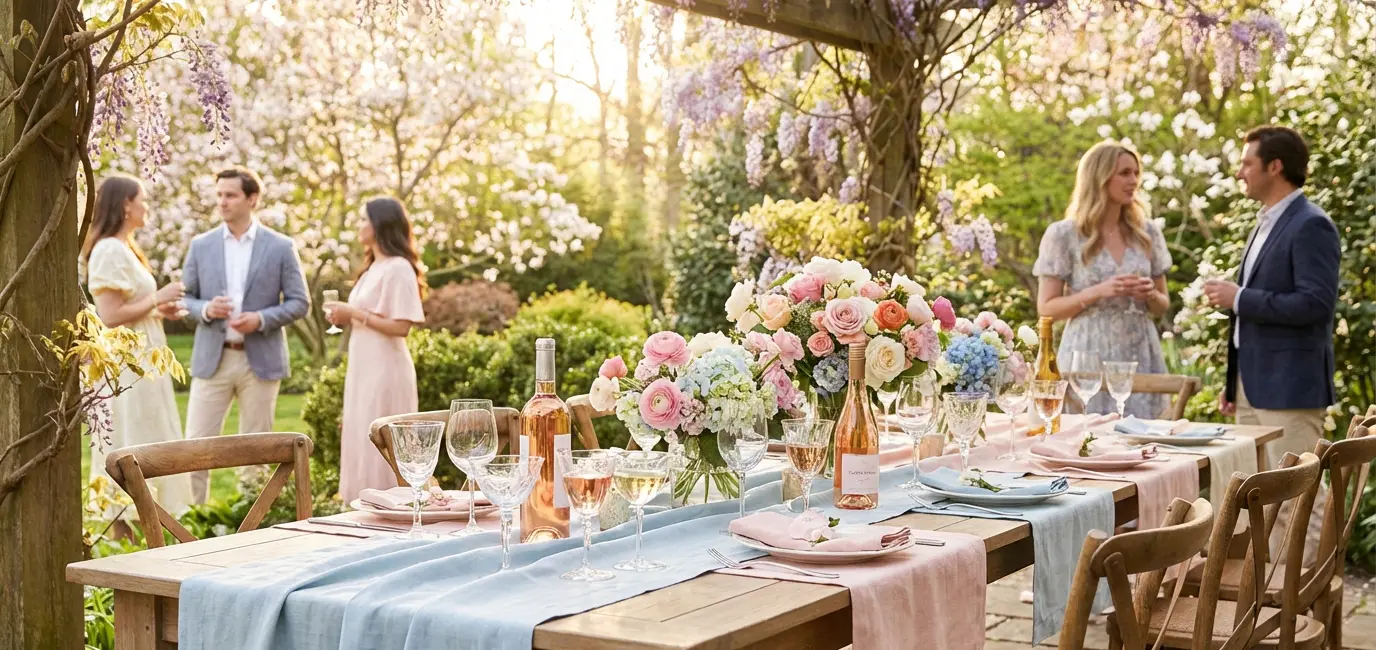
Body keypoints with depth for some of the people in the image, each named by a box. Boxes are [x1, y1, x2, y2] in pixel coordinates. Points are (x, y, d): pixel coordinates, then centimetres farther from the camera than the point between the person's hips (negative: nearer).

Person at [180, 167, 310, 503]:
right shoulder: (201, 245, 6)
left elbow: (300, 302, 0)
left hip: (260, 360, -1)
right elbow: (183, 298, 10)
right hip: (212, 358, 1)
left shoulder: (280, 247, 0)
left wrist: (262, 319, -15)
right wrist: (205, 309, -12)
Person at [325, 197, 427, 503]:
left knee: (379, 448, -6)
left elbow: (400, 326, -19)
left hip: (384, 370, -10)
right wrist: (346, 317, 4)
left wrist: (354, 314, -16)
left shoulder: (398, 269, -12)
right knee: (361, 445, 11)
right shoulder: (373, 268, 16)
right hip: (364, 368, 10)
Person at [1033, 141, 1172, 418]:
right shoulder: (1064, 234, -3)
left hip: (1140, 358, 4)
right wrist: (1098, 293, -17)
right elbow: (1047, 308, -4)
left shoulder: (1147, 232, 9)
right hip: (1088, 359, -3)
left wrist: (1150, 295, -7)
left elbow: (1163, 305, 15)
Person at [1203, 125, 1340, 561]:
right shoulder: (1266, 225, 17)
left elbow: (1316, 304, -22)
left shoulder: (1311, 226, -12)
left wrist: (1239, 299, -18)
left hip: (1289, 387, -10)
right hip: (1254, 386, 10)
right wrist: (1233, 383, 21)